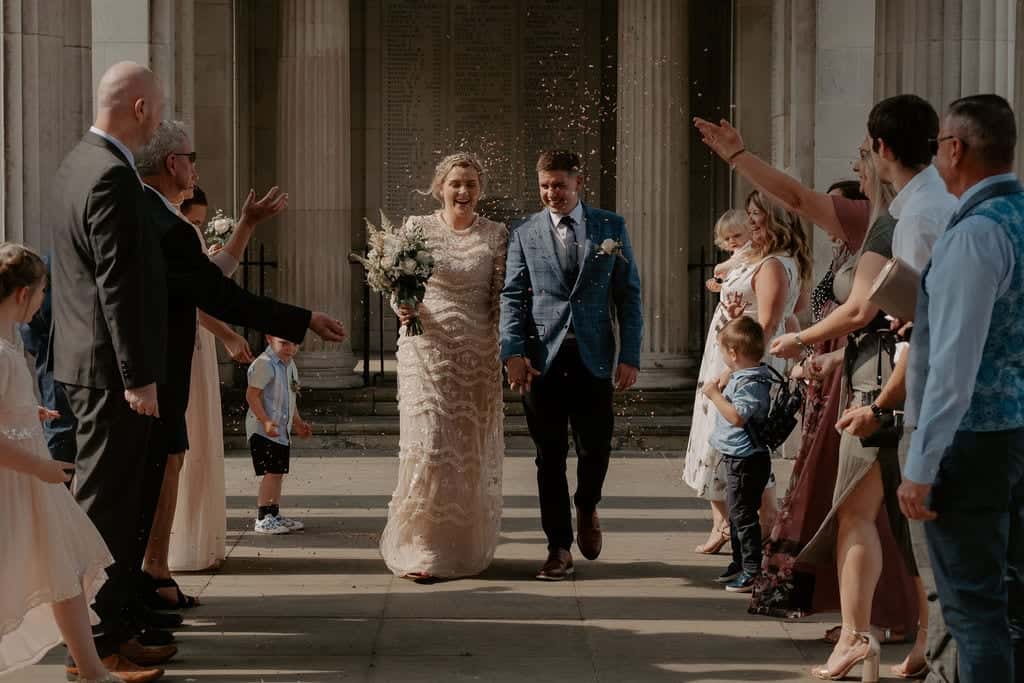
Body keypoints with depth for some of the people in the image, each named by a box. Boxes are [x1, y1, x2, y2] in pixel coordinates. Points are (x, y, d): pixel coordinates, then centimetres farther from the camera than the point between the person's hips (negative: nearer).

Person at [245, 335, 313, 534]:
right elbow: (252, 394, -21)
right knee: (271, 472, -12)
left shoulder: (290, 365, 14)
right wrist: (265, 421, -29)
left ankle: (274, 514, 23)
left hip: (282, 431, 9)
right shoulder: (264, 364, -16)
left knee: (278, 473, 14)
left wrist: (298, 423, 23)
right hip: (264, 430, -9)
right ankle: (263, 518, -8)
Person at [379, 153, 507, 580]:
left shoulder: (496, 235, 5)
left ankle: (466, 548, 21)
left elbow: (502, 299, 4)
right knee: (429, 445, -9)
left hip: (478, 355, 2)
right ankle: (420, 549, -4)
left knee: (473, 453, 7)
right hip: (427, 350, -2)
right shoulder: (416, 228, 3)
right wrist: (404, 308, -14)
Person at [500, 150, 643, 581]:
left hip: (593, 358, 0)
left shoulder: (611, 228, 6)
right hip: (542, 360, 0)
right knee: (550, 457, 4)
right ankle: (559, 548, 14)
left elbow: (629, 295, 5)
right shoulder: (525, 234, 6)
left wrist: (630, 356, -3)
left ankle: (586, 508, 33)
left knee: (595, 449, 1)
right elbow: (512, 297, 3)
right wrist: (513, 353, -12)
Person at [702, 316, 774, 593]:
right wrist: (722, 384, 14)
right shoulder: (742, 377, 10)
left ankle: (752, 571, -1)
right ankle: (740, 562, 33)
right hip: (739, 458, 11)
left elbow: (737, 416, -32)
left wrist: (715, 394, -25)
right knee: (737, 513, 21)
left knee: (743, 514, -6)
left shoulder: (750, 383, -22)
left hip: (746, 460, -11)